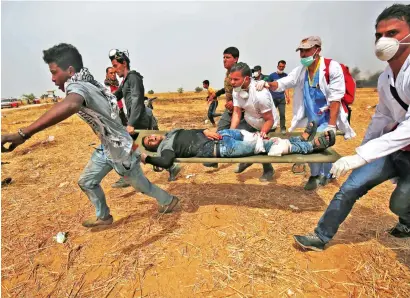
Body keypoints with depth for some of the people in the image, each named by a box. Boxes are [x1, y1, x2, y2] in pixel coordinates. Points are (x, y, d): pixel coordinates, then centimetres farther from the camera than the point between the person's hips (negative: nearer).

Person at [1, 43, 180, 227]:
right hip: (107, 148, 9)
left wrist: (23, 134, -54)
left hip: (121, 151, -9)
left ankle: (168, 200, 40)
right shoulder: (87, 83, -1)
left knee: (140, 185, 14)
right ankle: (103, 217, 38)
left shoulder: (77, 86, -29)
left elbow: (70, 105, -53)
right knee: (87, 182, 18)